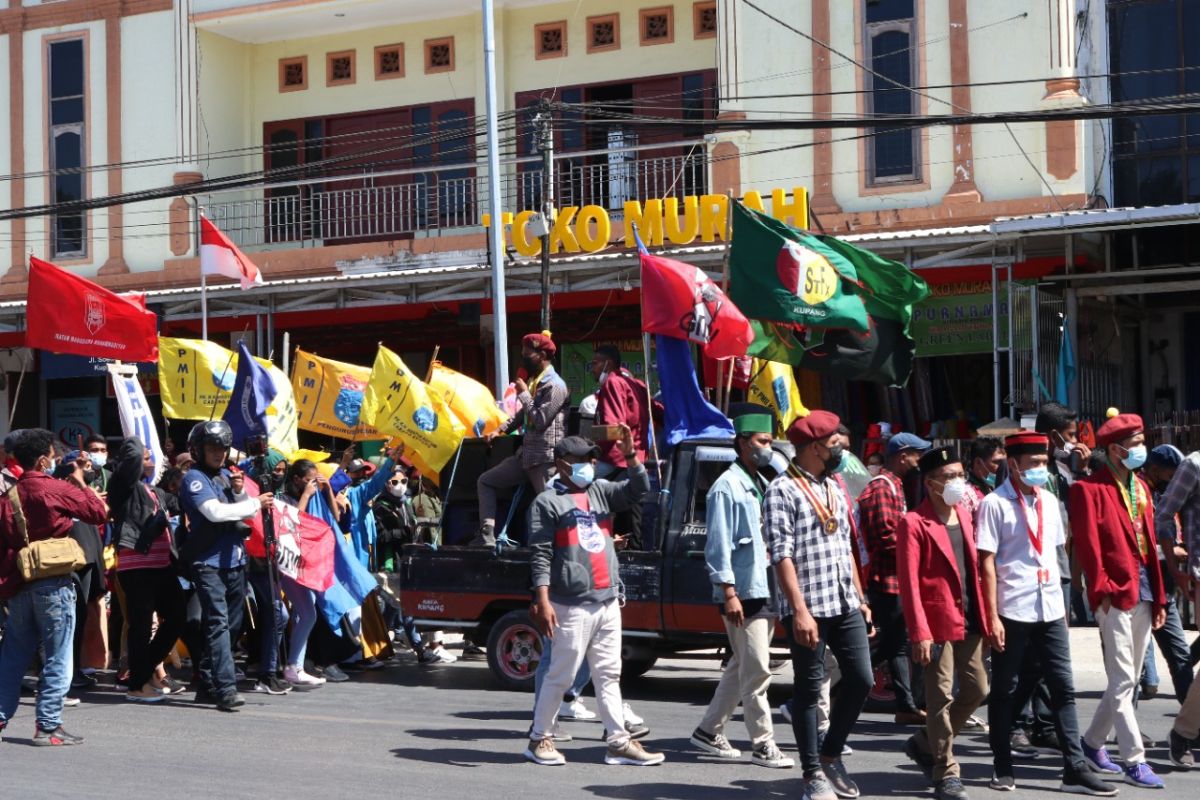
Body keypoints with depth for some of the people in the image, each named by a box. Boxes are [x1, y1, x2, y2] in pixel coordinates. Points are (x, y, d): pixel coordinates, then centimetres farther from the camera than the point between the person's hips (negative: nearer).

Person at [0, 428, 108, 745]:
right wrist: (80, 482, 7)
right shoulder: (56, 489, -10)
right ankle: (48, 727, 1)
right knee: (56, 659, 1)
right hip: (53, 584, -6)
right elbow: (99, 513, -5)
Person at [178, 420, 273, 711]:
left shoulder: (226, 475, 17)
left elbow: (243, 513, 18)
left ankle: (208, 685, 18)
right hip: (208, 562, -8)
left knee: (231, 625, 10)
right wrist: (255, 504, -15)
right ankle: (226, 688, -21)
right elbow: (215, 511, -19)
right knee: (218, 623, -15)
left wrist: (240, 492, -1)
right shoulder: (195, 478, -5)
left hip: (234, 561, 8)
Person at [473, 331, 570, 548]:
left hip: (546, 459, -10)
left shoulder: (555, 386, -13)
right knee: (486, 481, 11)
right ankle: (487, 535, 4)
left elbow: (540, 420, -21)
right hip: (527, 454, 10)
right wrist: (502, 429, 17)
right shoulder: (535, 381, 16)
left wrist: (524, 394, -11)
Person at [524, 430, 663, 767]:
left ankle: (618, 742, 11)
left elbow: (638, 489, 10)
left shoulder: (600, 492, 16)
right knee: (561, 674, -2)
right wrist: (542, 602, -17)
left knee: (608, 675, 9)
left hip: (608, 601, 7)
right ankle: (539, 739, 10)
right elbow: (541, 555, -9)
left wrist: (631, 455, -6)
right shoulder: (548, 502, -3)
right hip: (572, 605, -7)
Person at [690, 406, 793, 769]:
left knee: (741, 667, 14)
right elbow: (719, 545, -14)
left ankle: (709, 730, 24)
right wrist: (729, 593, -19)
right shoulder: (727, 487, -10)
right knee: (757, 670, -7)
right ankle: (763, 745, -1)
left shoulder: (763, 486, 16)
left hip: (766, 590, 9)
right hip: (743, 592, -9)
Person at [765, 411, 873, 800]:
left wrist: (860, 599, 17)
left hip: (845, 605, 7)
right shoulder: (783, 490, -8)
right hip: (809, 607, -7)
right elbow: (781, 555, -14)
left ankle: (831, 755, 24)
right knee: (809, 689, 0)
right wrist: (799, 610, -20)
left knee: (861, 680, 6)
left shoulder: (835, 490, 17)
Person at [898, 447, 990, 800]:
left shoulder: (965, 515, 12)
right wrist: (920, 633, -18)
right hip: (938, 621, -7)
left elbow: (974, 566, 17)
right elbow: (909, 582, -14)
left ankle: (925, 744, 31)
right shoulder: (914, 523, -11)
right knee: (941, 697, -1)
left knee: (977, 689, 13)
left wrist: (984, 616, 9)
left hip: (969, 619, 8)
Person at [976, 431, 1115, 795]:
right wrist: (992, 617, -12)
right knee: (1004, 690, 6)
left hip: (1050, 610, 5)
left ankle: (1075, 768, 8)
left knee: (1063, 688, 4)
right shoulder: (995, 504, -7)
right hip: (1012, 612, -5)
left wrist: (1061, 603, 14)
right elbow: (987, 563, -9)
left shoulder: (1049, 501, 11)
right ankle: (1002, 767, 17)